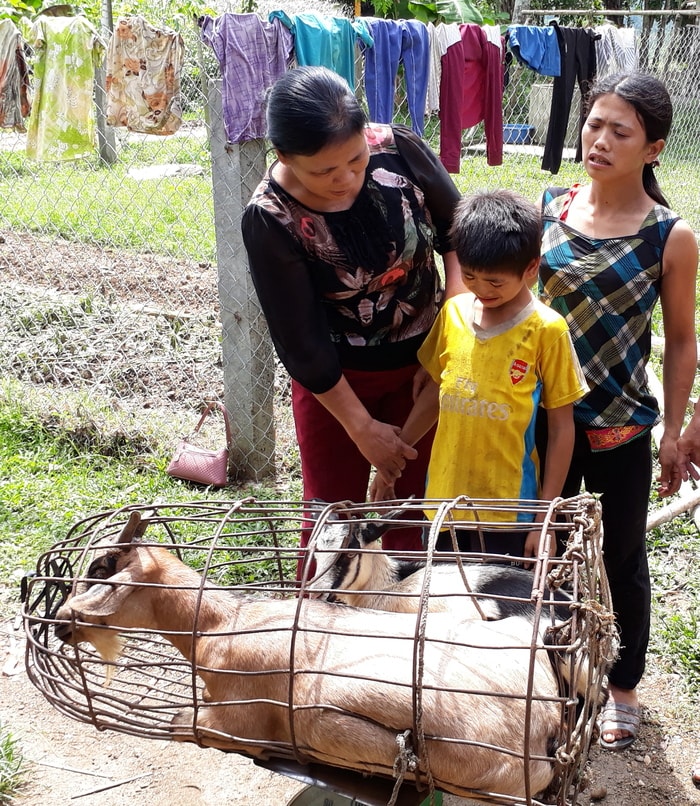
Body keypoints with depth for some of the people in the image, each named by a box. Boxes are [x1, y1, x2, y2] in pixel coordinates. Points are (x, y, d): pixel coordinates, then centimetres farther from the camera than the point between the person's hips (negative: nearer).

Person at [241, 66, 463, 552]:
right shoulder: (271, 220, -25)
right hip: (336, 378, -2)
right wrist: (362, 428, -13)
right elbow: (300, 341, -18)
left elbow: (456, 230, -1)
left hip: (425, 359, 3)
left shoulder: (398, 149, -18)